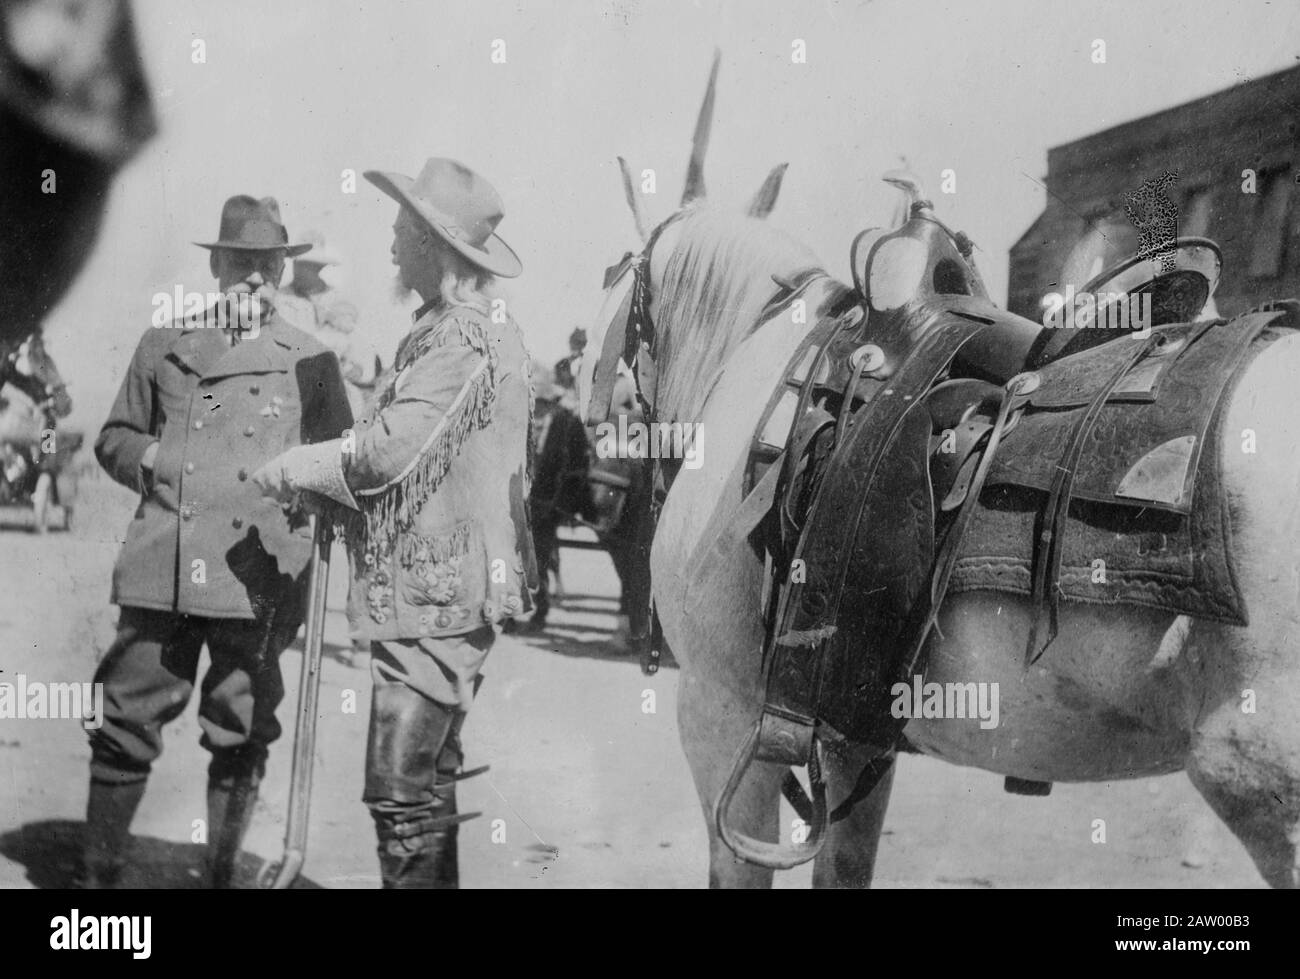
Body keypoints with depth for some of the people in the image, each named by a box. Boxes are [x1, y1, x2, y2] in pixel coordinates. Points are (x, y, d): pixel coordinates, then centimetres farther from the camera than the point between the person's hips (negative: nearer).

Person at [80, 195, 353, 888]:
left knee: (240, 738, 6)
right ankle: (97, 871, 18)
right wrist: (145, 457, 0)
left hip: (259, 577, -1)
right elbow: (113, 436, 20)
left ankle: (221, 874, 23)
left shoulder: (312, 360, 9)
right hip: (162, 571, 1)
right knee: (126, 724, 3)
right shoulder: (162, 346, 13)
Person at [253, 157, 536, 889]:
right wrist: (323, 496, 8)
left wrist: (288, 470, -8)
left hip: (435, 598, -11)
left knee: (402, 793, -6)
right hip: (446, 590, 11)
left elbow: (388, 451, -23)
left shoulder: (464, 335, -17)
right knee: (429, 782, 20)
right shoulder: (483, 326, 15)